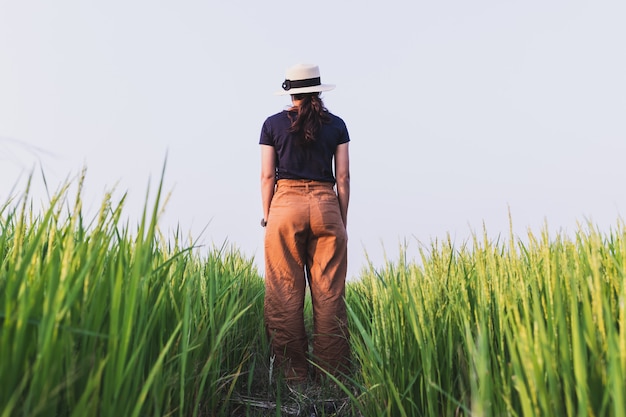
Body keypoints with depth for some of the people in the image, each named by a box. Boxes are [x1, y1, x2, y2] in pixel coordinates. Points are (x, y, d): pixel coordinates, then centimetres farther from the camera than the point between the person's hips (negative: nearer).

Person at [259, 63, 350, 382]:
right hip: (326, 205, 2)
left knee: (285, 292, 4)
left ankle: (292, 371, 9)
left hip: (286, 204, -1)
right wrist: (343, 220, 12)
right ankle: (331, 372, 11)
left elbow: (267, 176, 4)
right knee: (329, 292, 5)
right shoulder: (336, 125, 9)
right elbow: (343, 177, 7)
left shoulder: (273, 124, 7)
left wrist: (267, 215, 11)